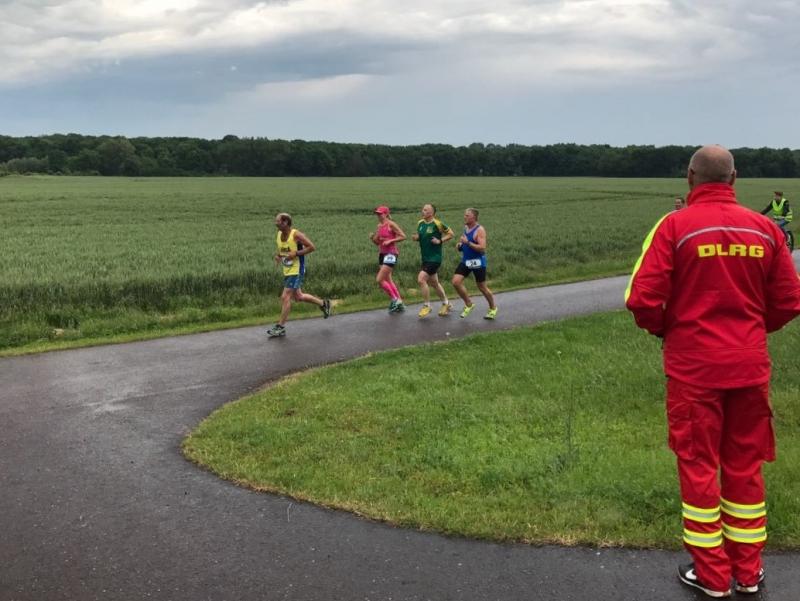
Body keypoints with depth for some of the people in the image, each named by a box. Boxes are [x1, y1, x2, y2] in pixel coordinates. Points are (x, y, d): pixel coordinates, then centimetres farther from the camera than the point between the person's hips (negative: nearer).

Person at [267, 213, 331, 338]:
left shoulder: (296, 235, -17)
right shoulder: (279, 235, 5)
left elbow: (312, 247, -15)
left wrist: (296, 253, -22)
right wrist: (278, 256, 0)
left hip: (297, 270, -9)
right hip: (287, 270, 9)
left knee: (285, 297, -10)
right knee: (298, 297, 18)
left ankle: (280, 327, -3)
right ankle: (323, 303, 38)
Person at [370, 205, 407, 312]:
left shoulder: (391, 224, -10)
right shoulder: (379, 226, 12)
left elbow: (403, 236, -12)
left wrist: (390, 241, -17)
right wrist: (372, 238, -3)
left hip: (390, 254, -9)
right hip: (382, 254, 9)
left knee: (379, 280, -12)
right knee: (388, 280, 12)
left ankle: (394, 299, 1)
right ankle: (399, 303, 20)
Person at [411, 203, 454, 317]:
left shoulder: (437, 224, -13)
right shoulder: (420, 223, 6)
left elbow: (451, 234, -5)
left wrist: (440, 241, -16)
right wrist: (415, 237, -2)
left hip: (434, 258, -8)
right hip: (425, 258, 8)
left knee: (421, 279, -17)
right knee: (434, 282, 17)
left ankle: (427, 306, -3)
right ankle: (446, 304, 34)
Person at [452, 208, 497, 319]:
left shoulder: (480, 230, -16)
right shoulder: (466, 227, 8)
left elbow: (482, 248, -24)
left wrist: (467, 242, -28)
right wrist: (460, 244, 3)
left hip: (477, 262, -7)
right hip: (465, 260, 7)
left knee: (482, 287, 5)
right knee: (456, 282, -8)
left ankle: (493, 308, 28)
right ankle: (468, 304, 10)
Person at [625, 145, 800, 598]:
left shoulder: (675, 226, -10)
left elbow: (643, 300, -16)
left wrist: (664, 329, 5)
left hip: (694, 366, -3)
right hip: (750, 365, 3)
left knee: (699, 465, 9)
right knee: (745, 466, 15)